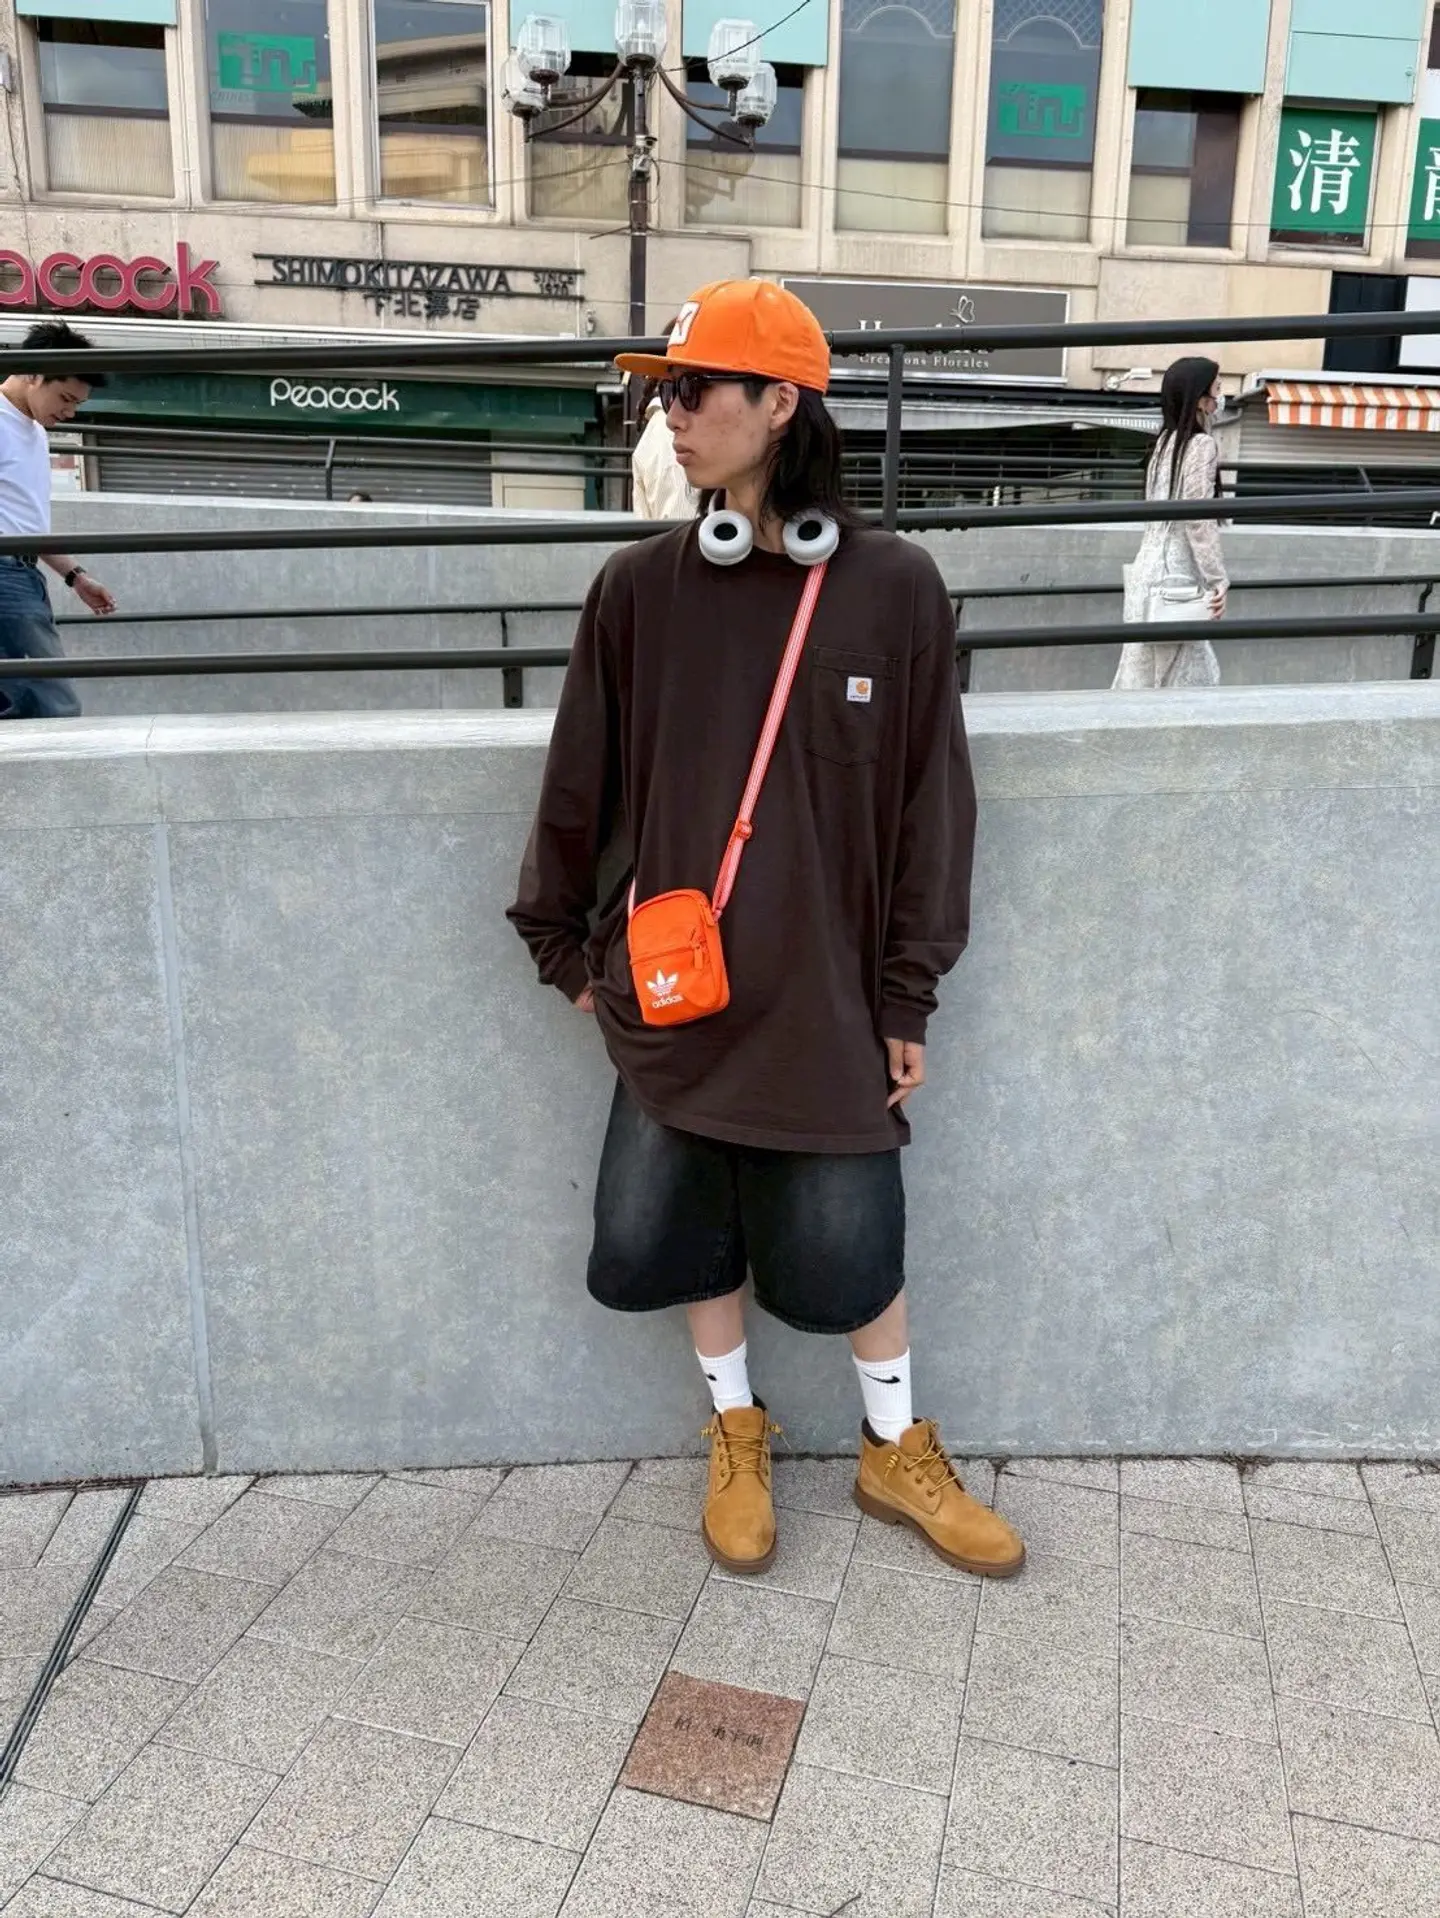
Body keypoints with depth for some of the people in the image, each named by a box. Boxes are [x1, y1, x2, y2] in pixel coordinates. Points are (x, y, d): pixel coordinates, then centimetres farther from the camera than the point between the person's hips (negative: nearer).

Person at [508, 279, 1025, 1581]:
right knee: (683, 1227, 12)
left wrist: (909, 997, -1)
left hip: (829, 998, -2)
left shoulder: (892, 586, -7)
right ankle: (738, 1438, 38)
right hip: (675, 992, 2)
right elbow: (582, 783, 6)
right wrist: (567, 946, 9)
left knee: (849, 1243, 8)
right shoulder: (641, 587, -2)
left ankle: (899, 1453, 36)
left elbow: (930, 799, -2)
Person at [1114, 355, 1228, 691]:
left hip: (1150, 570, 8)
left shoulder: (1167, 441, 14)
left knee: (1145, 676, 10)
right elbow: (1198, 520, -15)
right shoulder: (1201, 445, -10)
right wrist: (1218, 581, -11)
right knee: (1185, 679, -3)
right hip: (1176, 578, -8)